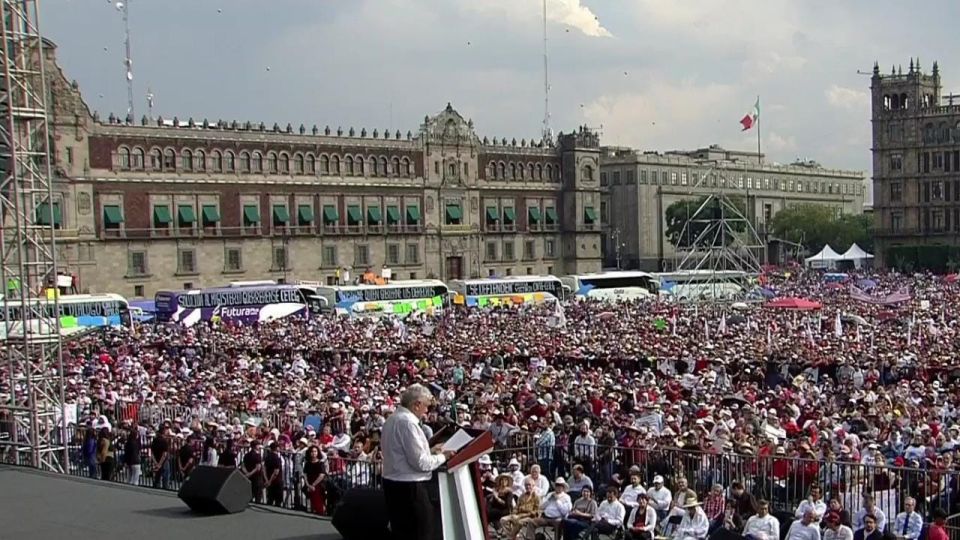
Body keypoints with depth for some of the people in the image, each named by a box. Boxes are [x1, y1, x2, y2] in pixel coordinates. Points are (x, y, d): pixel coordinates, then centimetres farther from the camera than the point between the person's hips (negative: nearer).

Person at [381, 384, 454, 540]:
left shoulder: (393, 419, 11)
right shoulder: (408, 422, -19)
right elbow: (420, 463, -20)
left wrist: (429, 451, 14)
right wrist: (442, 457, -6)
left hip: (393, 484, 10)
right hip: (409, 487, -10)